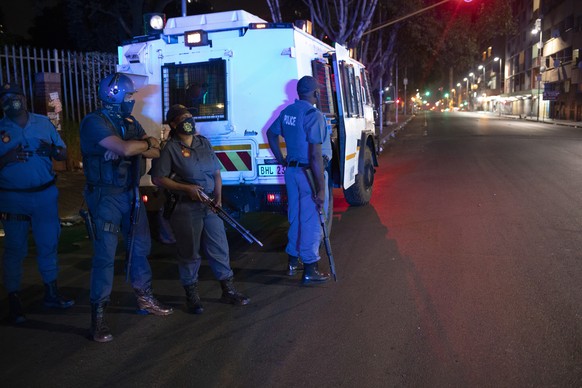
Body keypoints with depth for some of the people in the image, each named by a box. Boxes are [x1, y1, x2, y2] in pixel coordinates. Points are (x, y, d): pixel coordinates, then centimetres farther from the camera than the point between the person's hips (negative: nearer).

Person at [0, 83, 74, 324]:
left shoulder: (43, 123, 6)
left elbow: (63, 154, 8)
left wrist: (52, 150, -13)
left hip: (46, 194, 2)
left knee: (49, 244, 9)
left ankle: (51, 293, 22)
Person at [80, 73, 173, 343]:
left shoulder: (130, 123, 10)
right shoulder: (94, 122, -13)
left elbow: (155, 152, 4)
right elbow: (125, 149, -27)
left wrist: (136, 147, -15)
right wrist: (147, 142, -8)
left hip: (131, 194, 7)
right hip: (105, 196, -7)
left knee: (140, 247, 14)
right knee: (105, 255, -6)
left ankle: (145, 299, 30)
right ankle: (98, 315, 5)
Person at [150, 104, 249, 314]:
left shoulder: (204, 143, 10)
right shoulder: (170, 148, -6)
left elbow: (216, 172, 13)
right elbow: (158, 178, -8)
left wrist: (218, 197, -1)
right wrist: (186, 188, -15)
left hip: (211, 205, 5)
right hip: (186, 208, -5)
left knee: (220, 249, 10)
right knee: (190, 253, 4)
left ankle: (228, 291, 22)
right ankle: (192, 296, 19)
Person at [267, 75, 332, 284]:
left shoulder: (288, 111, 6)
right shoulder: (314, 115, -19)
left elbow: (271, 133, 21)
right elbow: (315, 155, -24)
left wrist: (281, 159, 23)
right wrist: (321, 188, -21)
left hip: (291, 170, 8)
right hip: (309, 173, -8)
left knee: (295, 217, 19)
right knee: (311, 221, 2)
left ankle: (293, 262, 31)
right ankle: (309, 270, 11)